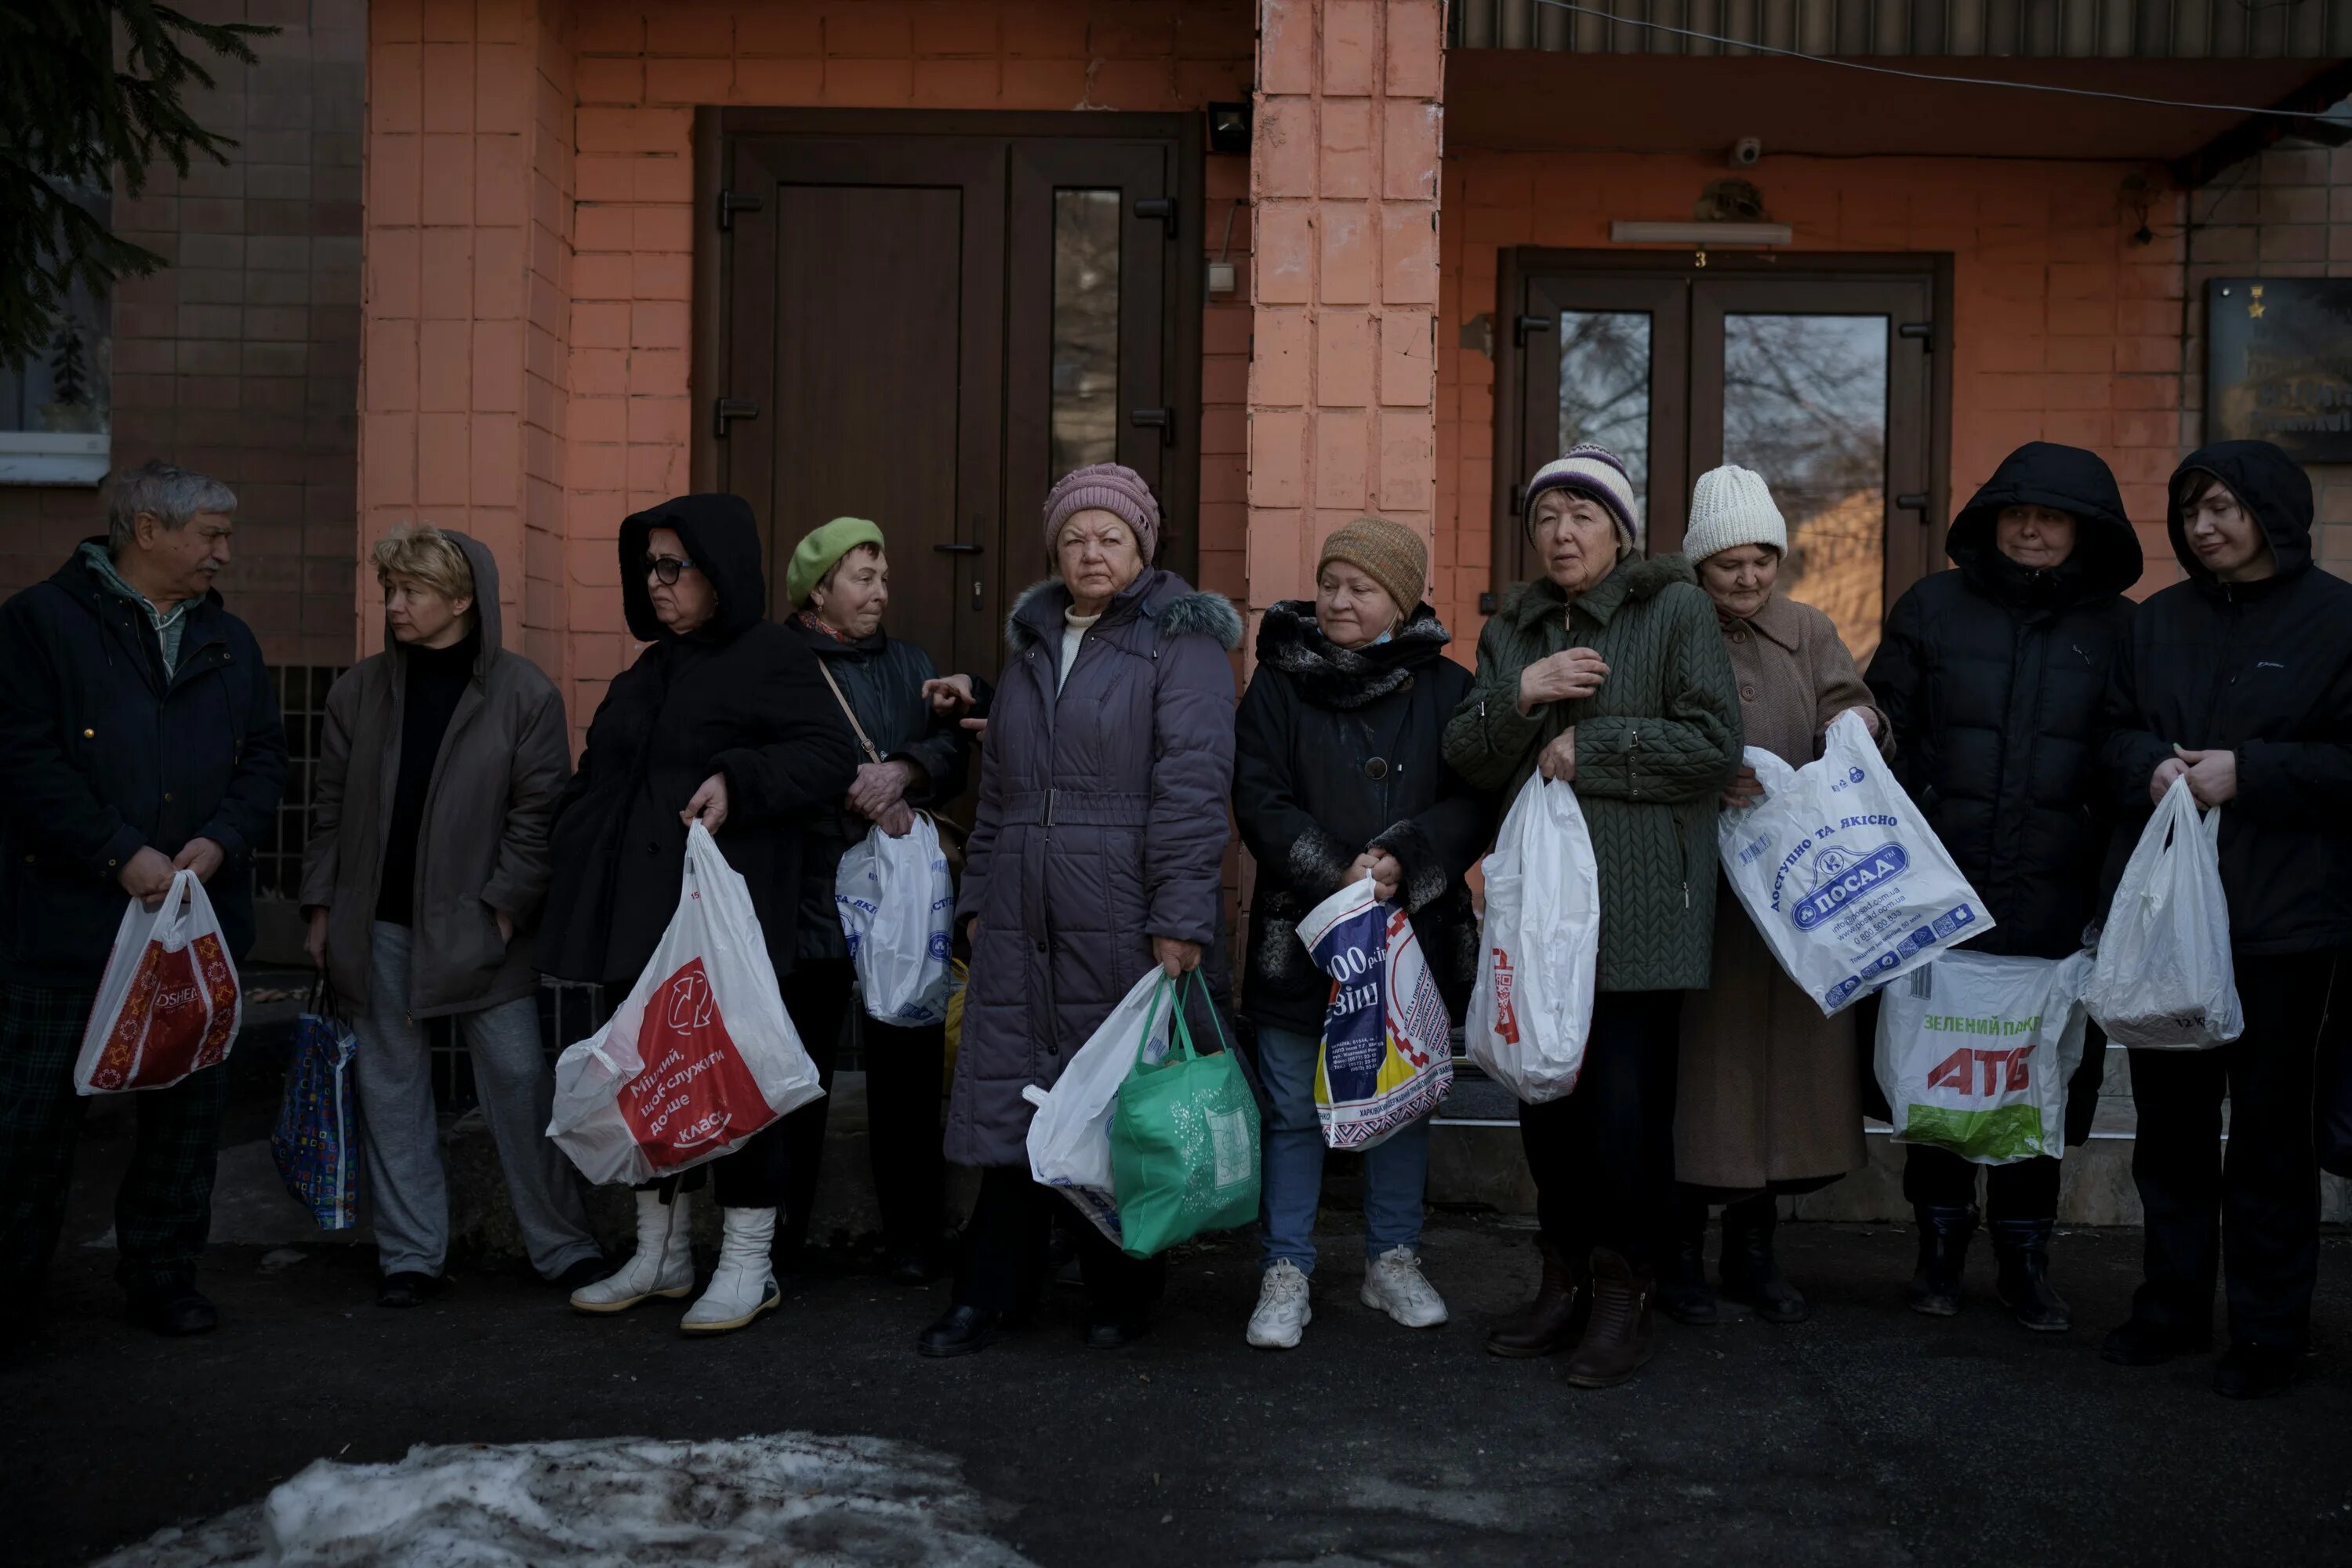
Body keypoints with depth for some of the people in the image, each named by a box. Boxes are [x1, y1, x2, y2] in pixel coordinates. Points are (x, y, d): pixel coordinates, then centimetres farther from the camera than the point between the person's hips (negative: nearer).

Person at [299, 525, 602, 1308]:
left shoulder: (522, 693, -3)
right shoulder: (360, 690, 7)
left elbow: (539, 813, -4)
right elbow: (330, 805, 10)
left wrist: (504, 907, -10)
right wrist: (322, 908, 6)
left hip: (477, 921, -3)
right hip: (378, 922, 4)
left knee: (521, 1078, -2)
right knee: (391, 1081, 8)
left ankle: (562, 1244, 9)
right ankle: (410, 1250, 18)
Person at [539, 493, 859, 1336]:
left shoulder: (772, 657, -4)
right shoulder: (648, 671, 20)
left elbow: (830, 756, -13)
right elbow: (601, 780, 27)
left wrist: (738, 781, -25)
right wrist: (572, 857, 16)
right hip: (633, 915, 8)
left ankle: (749, 1264, 7)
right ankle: (661, 1253, 24)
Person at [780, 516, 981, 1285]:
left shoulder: (910, 664, 17)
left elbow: (951, 748, 5)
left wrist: (903, 771, -14)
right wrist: (858, 788, -16)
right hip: (808, 898, -3)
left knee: (906, 1069, 4)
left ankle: (914, 1234, 13)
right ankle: (778, 1231, 16)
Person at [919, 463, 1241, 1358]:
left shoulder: (1179, 641, -2)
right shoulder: (1033, 641, 18)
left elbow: (1192, 783, -11)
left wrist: (1181, 917, -18)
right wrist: (978, 898, 18)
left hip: (1125, 917, -5)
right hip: (1022, 918, 6)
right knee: (1012, 1094, 6)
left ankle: (1123, 1293, 17)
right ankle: (992, 1292, 14)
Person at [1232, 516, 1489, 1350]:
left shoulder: (1446, 688, 4)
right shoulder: (1279, 686, 2)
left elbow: (1473, 801, -3)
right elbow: (1259, 801, -5)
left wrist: (1404, 860, -18)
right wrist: (1334, 877, -16)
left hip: (1413, 933, 1)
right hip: (1300, 935, -1)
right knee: (1294, 1110, 3)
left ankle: (1393, 1261, 27)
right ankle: (1285, 1275, 13)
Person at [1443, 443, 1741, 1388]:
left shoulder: (1674, 609, -1)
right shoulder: (1512, 628, 16)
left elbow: (1714, 744, -10)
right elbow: (1466, 759, 9)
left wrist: (1589, 748, -10)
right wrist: (1519, 695, -9)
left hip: (1639, 909, -5)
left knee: (1627, 1106, -5)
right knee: (1547, 1098, 9)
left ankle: (1623, 1298, 10)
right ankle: (1566, 1282, 23)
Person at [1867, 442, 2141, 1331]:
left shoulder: (2117, 630, 7)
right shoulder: (1932, 609, 7)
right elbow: (1885, 733, 7)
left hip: (2056, 903, 0)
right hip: (1939, 897, 0)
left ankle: (2025, 1257, 23)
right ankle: (1940, 1246, 21)